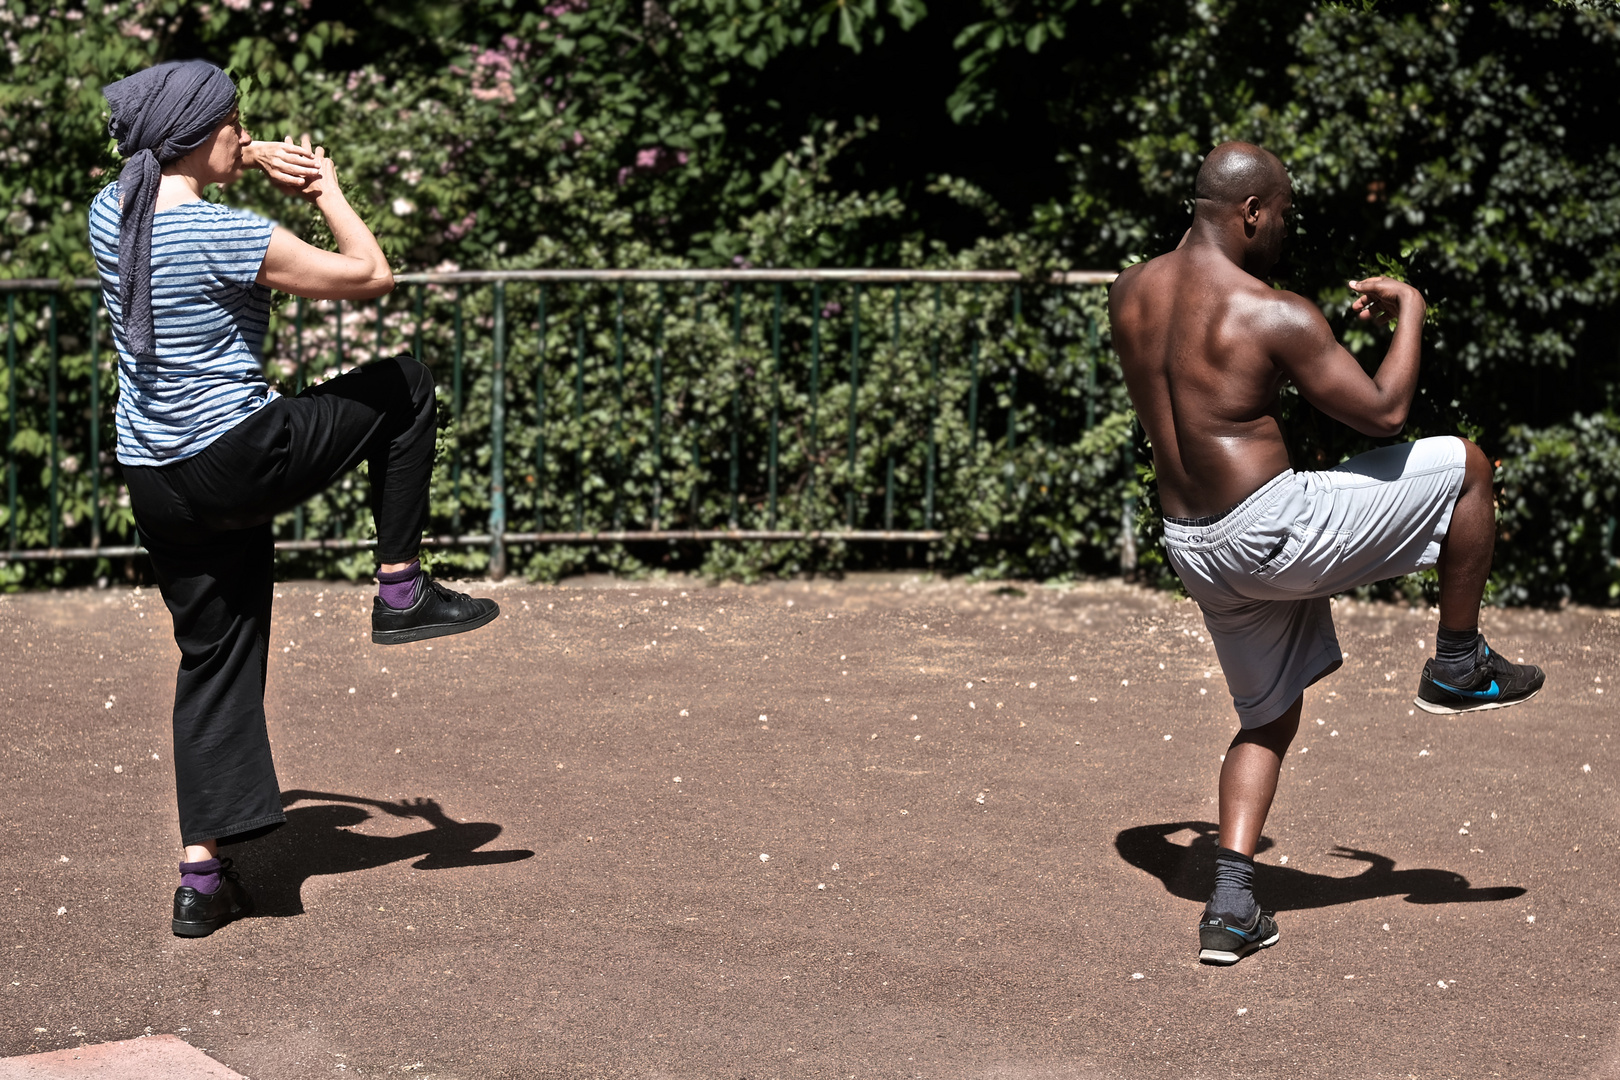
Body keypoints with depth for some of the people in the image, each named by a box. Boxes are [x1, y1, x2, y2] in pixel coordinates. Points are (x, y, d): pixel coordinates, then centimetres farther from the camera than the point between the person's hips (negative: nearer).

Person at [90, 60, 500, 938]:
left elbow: (170, 171, 30)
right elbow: (370, 276, -8)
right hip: (240, 461, -7)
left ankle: (201, 879, 10)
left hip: (154, 485, 7)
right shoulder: (226, 236, -18)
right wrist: (328, 190, 7)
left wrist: (259, 160, 16)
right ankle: (400, 592, 17)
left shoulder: (111, 212, 4)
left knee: (213, 665, 14)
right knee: (405, 388, 14)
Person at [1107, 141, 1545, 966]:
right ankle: (1459, 666, 21)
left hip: (1194, 550, 7)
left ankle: (1230, 908, 12)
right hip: (1272, 530, -7)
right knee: (1465, 466, 9)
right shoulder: (1275, 316, -16)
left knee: (1268, 719, 23)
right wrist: (1409, 312, 6)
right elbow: (1384, 412, -9)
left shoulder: (1131, 294, 3)